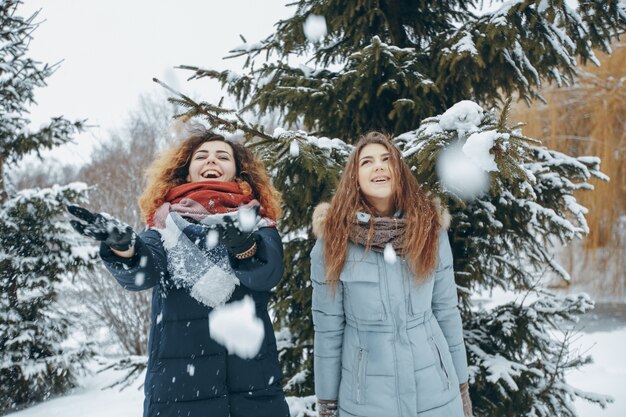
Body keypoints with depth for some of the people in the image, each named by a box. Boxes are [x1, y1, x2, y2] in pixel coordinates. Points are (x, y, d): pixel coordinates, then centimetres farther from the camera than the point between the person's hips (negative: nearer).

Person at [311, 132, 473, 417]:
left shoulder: (430, 228, -4)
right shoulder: (333, 241, -9)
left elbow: (447, 313, 2)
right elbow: (327, 330, -4)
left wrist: (461, 387, 7)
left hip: (434, 390, 2)